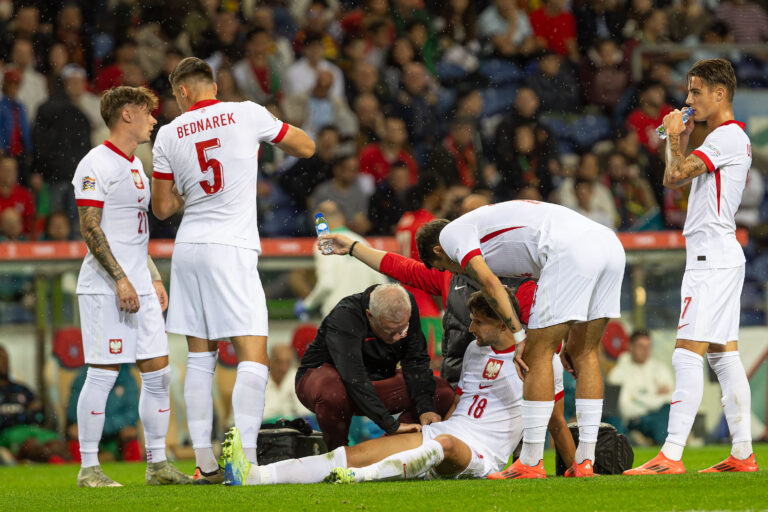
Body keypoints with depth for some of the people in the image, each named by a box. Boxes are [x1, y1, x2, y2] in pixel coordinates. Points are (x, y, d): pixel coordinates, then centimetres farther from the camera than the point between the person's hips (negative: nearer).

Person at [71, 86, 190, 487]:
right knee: (103, 373, -8)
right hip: (105, 288, -9)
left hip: (139, 288, 9)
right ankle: (88, 468, -3)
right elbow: (90, 229, -15)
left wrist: (154, 279, 19)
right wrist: (120, 279, -19)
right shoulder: (96, 164, -9)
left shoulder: (135, 165, 19)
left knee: (158, 371, 6)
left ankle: (157, 464, 11)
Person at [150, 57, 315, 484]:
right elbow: (306, 147, 11)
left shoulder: (169, 134, 5)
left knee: (200, 359, 10)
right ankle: (245, 458, -20)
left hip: (188, 248, 4)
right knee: (254, 358, -6)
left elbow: (162, 208, 10)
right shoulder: (247, 114, -2)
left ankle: (205, 463, 9)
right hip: (232, 248, -4)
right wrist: (266, 132, 26)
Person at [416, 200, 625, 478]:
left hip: (571, 248, -9)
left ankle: (531, 464, 4)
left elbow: (489, 282, -4)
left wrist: (519, 337, -2)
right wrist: (570, 338, 31)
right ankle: (585, 461, 15)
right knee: (585, 354, 16)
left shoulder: (452, 233, 14)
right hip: (609, 244, 9)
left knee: (538, 353, 1)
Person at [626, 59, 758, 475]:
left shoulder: (727, 137, -11)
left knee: (687, 355, -15)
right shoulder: (729, 138, 20)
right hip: (718, 256, 11)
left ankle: (671, 456, -21)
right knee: (724, 356, 9)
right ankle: (742, 453, 9)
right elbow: (676, 180, 26)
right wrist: (679, 141, 15)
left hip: (712, 257, -11)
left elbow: (675, 178, -18)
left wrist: (675, 139, -3)